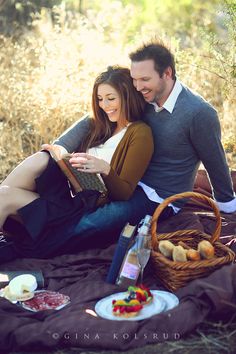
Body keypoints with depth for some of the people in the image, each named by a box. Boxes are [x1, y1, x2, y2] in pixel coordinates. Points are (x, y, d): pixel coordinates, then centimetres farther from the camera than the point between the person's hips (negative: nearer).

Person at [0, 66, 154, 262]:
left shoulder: (140, 133, -3)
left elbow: (125, 193, -8)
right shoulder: (101, 126, 19)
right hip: (67, 191, 7)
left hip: (87, 206, -7)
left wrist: (105, 169, -26)